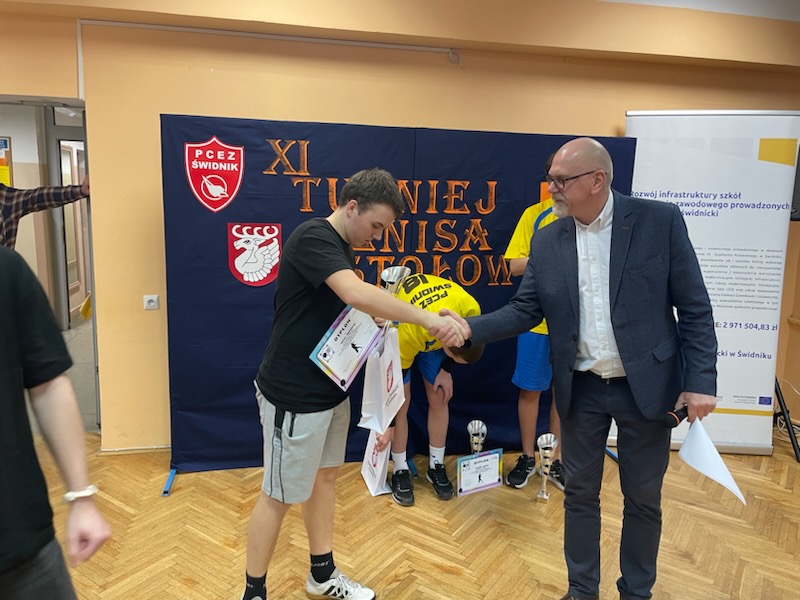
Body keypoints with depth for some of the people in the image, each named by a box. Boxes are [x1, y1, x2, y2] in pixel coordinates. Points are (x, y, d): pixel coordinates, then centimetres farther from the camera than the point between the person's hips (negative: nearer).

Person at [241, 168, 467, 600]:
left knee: (324, 477, 19)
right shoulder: (312, 237, -21)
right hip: (293, 395, -10)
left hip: (329, 388, 10)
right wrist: (429, 319, -37)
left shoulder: (341, 248, 10)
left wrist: (379, 318, -5)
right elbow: (356, 293, -37)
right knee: (279, 495, 5)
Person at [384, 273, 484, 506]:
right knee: (402, 402, -8)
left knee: (440, 397, 1)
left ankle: (436, 467, 16)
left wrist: (446, 370, -8)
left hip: (434, 333, 4)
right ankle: (400, 472, 7)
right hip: (398, 330, -4)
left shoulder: (471, 309, -34)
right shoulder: (409, 331, -43)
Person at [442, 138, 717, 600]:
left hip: (646, 386, -2)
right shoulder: (547, 240, 0)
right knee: (580, 493, 15)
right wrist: (470, 327, -14)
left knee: (643, 498, 14)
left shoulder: (660, 220, -9)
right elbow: (525, 310, 0)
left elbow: (695, 307, -7)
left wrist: (700, 380, -11)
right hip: (581, 390, 3)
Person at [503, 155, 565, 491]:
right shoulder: (534, 214, 0)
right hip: (537, 319, -1)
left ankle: (557, 462, 28)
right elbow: (515, 265, -3)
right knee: (530, 389, 9)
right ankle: (527, 458, 27)